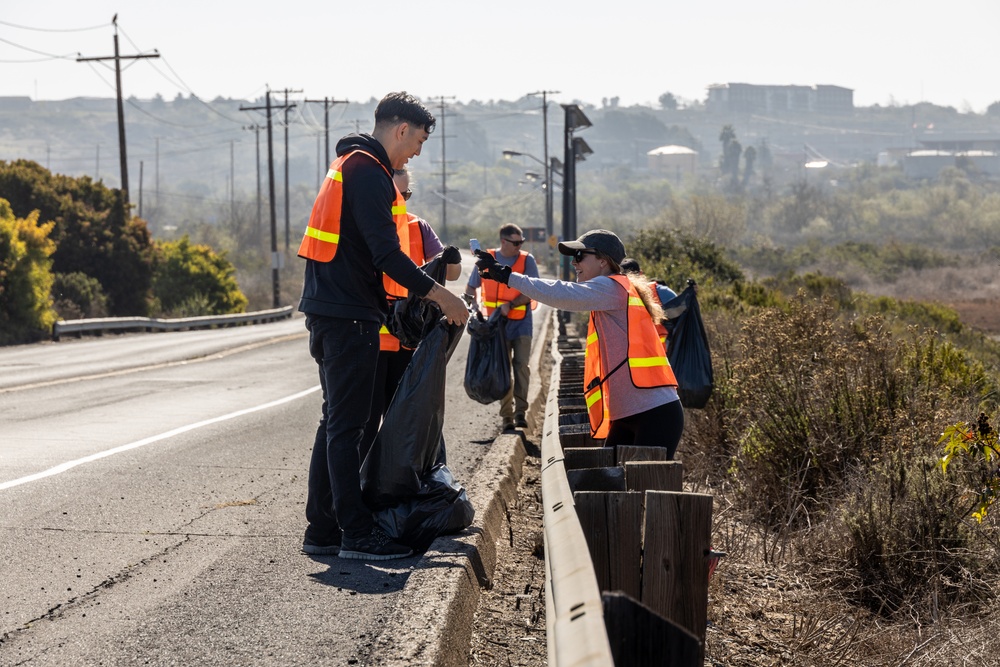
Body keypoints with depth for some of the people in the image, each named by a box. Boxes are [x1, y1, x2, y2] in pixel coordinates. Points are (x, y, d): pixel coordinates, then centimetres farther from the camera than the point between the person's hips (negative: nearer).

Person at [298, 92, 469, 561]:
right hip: (349, 316, -11)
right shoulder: (367, 171, -13)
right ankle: (356, 534, -3)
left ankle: (323, 529, 18)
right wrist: (438, 294, -17)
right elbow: (385, 253, -21)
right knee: (346, 425, -7)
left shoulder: (351, 164, 20)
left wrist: (393, 298, 22)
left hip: (333, 311, 11)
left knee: (337, 422, 13)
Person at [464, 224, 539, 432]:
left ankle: (520, 411, -1)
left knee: (521, 365, -9)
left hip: (521, 323, -1)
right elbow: (471, 288, 9)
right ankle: (507, 416, 8)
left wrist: (510, 304, -20)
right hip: (497, 323, 1)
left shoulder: (527, 260, -3)